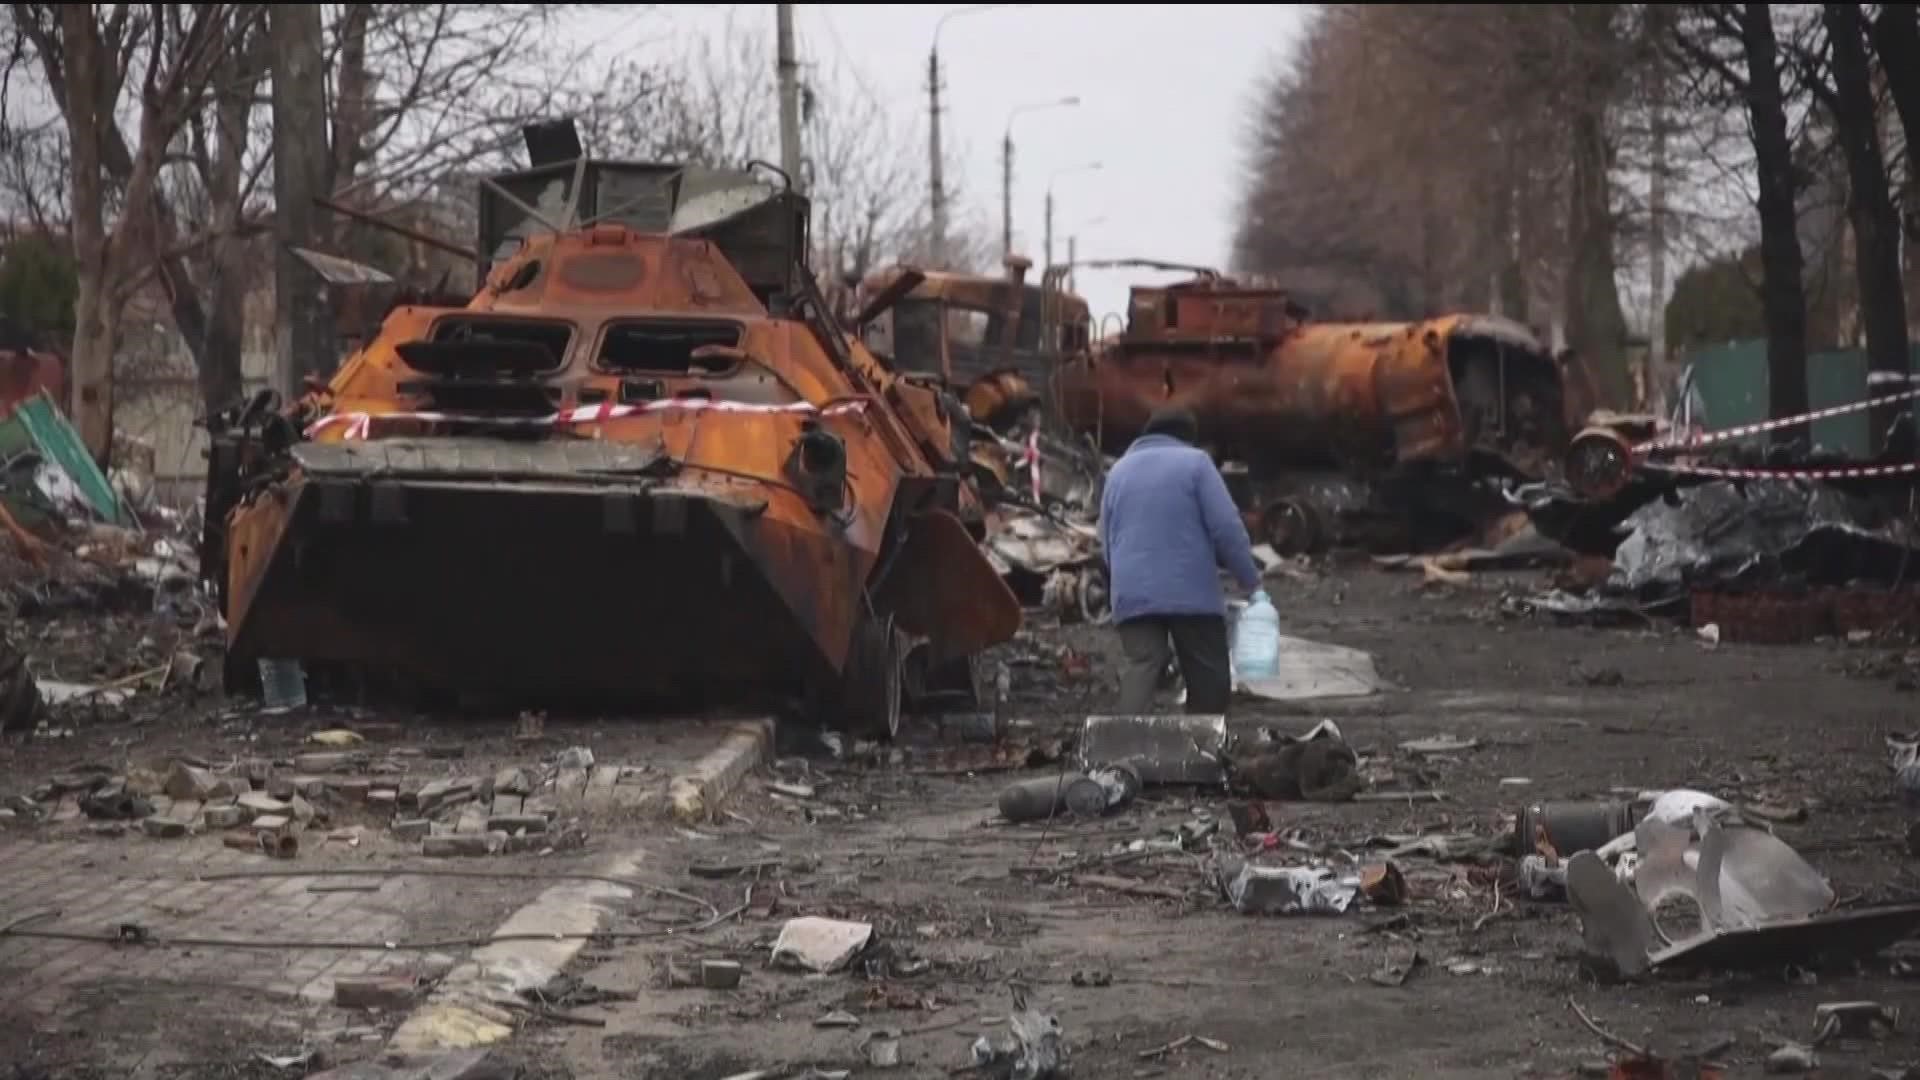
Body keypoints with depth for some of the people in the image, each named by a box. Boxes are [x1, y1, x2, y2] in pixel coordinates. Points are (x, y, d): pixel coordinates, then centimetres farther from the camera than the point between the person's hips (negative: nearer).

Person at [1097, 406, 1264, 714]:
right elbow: (1226, 527, -7)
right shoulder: (1194, 462, 2)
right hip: (1192, 594, -4)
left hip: (1133, 595, 4)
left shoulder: (1119, 470, 19)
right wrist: (1250, 579, -1)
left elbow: (1106, 539, 24)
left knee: (1141, 668, -8)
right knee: (1208, 678, 7)